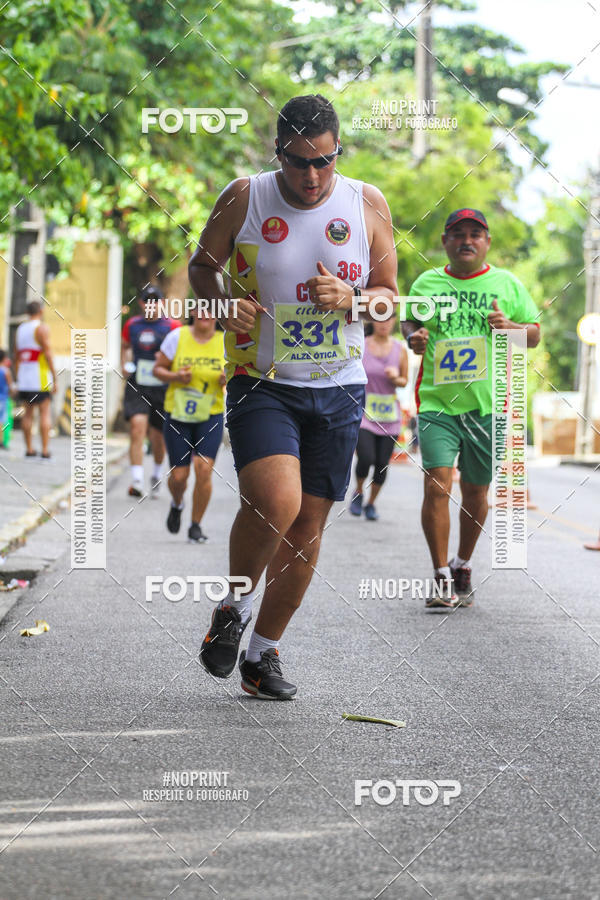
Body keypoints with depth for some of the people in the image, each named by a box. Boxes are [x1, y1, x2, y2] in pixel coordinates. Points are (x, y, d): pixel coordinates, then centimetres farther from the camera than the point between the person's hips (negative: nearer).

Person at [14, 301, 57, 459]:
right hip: (40, 377, -6)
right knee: (45, 412, -4)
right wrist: (54, 378, -11)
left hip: (23, 376, 6)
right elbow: (48, 353, -13)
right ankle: (45, 450, -10)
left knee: (28, 412, 10)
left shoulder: (20, 329, 13)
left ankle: (29, 448, 9)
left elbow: (16, 357, 15)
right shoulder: (42, 328, -7)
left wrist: (18, 378, 20)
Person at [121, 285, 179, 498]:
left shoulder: (172, 326, -2)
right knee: (138, 426, -19)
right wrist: (124, 365, 8)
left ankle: (156, 476, 36)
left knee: (158, 437, 9)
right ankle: (137, 481, -22)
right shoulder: (132, 325, 7)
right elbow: (124, 346, 25)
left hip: (163, 388, -1)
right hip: (137, 387, 1)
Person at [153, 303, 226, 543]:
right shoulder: (177, 337, -3)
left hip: (210, 417, 0)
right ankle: (177, 504, 36)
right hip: (177, 415, 0)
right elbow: (158, 368, 4)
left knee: (204, 468, -16)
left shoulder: (225, 341, 0)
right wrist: (175, 377, -16)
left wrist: (228, 379, -13)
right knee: (179, 475, 0)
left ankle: (196, 525, 0)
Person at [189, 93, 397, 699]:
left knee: (308, 522, 4)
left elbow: (389, 295, 8)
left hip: (338, 389, 3)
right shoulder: (244, 198, -4)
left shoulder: (367, 205, 1)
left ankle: (263, 651, 20)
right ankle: (233, 606, 4)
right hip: (261, 383, -3)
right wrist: (223, 303, -13)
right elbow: (201, 266, 9)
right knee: (275, 502, -24)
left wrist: (350, 298, -13)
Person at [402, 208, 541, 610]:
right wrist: (413, 338, -4)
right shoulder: (426, 283, 8)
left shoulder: (507, 284, 7)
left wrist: (511, 327, -10)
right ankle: (442, 578, -6)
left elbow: (535, 334, 11)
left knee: (476, 492, 8)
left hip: (488, 405, 1)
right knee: (437, 485, -13)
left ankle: (463, 566, 29)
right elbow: (410, 322, 19)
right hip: (437, 401, -1)